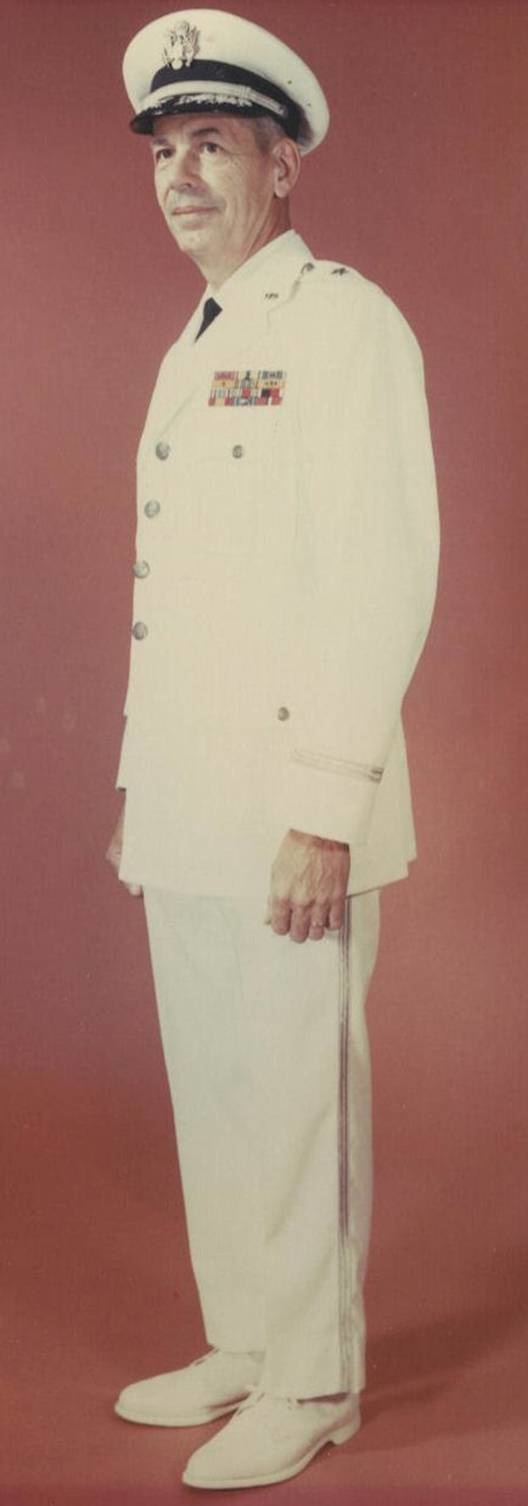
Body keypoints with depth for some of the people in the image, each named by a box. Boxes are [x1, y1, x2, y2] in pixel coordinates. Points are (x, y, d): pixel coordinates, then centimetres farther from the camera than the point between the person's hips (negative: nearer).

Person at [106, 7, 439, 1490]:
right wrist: (139, 782, 19)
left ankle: (313, 1384, 16)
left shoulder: (345, 323, -8)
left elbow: (383, 577, -17)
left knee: (295, 1102, 0)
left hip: (292, 810, -9)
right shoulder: (197, 347, 19)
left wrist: (325, 811, -21)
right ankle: (245, 1347, 30)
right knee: (212, 1093, 15)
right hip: (190, 809, 9)